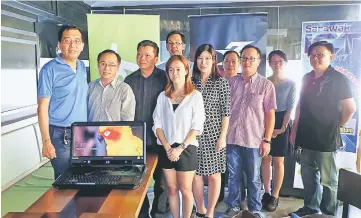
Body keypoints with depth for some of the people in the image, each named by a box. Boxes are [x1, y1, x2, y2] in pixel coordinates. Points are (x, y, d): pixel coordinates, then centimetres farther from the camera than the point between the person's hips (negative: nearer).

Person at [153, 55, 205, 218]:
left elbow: (197, 126, -9)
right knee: (172, 189, 12)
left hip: (186, 149, -3)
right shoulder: (163, 96, 6)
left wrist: (180, 148, -13)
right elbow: (157, 124, 3)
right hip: (167, 150, 3)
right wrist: (167, 147, -9)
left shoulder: (195, 95, -4)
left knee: (185, 190, 7)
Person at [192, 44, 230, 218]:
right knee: (195, 174, 9)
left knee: (213, 174, 7)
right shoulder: (191, 81, 5)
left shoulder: (221, 82, -2)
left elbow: (225, 112, -4)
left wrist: (222, 136, -9)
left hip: (213, 134, -2)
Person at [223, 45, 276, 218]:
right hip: (231, 138, 2)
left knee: (253, 179, 12)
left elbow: (270, 114, -2)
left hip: (254, 140, -2)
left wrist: (267, 140, -6)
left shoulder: (266, 85, -1)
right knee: (233, 176, 14)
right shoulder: (231, 82, 5)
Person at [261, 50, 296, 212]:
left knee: (278, 161, 4)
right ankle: (266, 192, 19)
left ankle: (275, 196, 13)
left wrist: (282, 128, -10)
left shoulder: (291, 84, 0)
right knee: (265, 159, 7)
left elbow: (290, 108, -3)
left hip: (281, 123, -2)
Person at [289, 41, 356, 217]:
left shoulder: (339, 79, -8)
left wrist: (336, 125, 2)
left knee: (328, 180, 7)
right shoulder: (307, 78, 9)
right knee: (308, 177, 16)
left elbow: (350, 108, -8)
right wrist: (294, 130, 11)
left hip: (326, 139, -6)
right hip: (306, 138, 6)